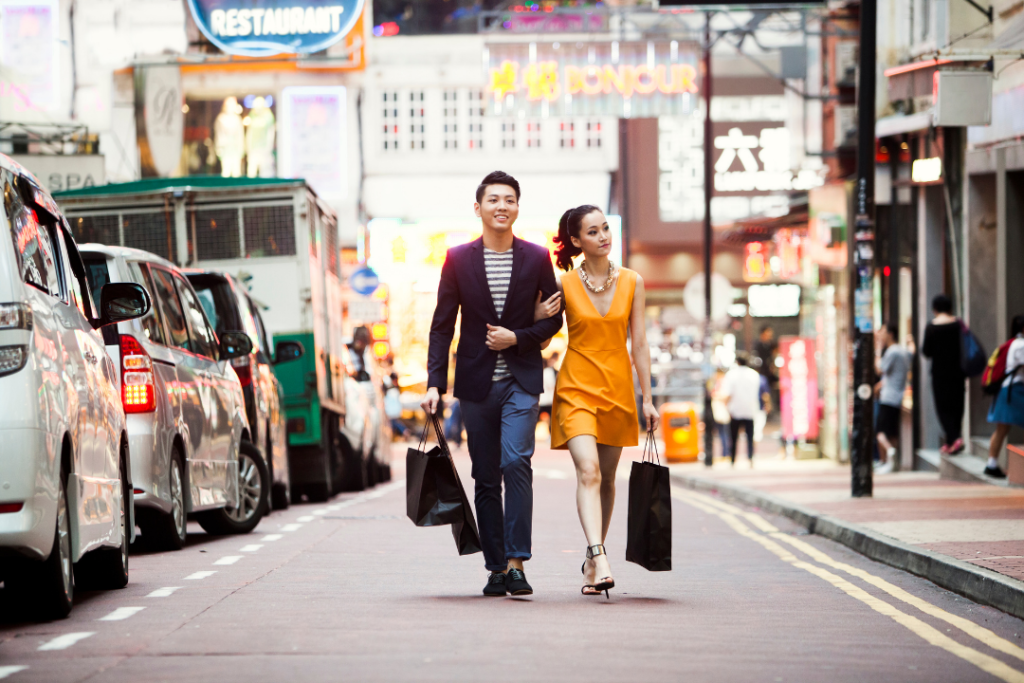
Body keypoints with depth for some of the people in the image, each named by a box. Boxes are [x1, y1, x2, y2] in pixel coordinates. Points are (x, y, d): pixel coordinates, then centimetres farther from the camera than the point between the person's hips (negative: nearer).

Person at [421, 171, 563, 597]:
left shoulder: (537, 258, 3)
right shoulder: (459, 259, 3)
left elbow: (553, 319, 8)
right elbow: (442, 325, 3)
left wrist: (518, 337, -10)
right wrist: (435, 384, -4)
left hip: (521, 381, -2)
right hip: (476, 382, 2)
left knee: (515, 461, -19)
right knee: (486, 477, 6)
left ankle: (516, 561, -18)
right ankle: (497, 567, 14)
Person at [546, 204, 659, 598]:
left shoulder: (631, 282, 3)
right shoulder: (564, 285, -3)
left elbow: (639, 343, 4)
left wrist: (647, 398, 3)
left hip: (617, 388, 3)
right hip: (577, 388, -3)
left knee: (606, 477, 10)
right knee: (588, 470, -19)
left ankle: (593, 559, 25)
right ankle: (599, 559, -30)